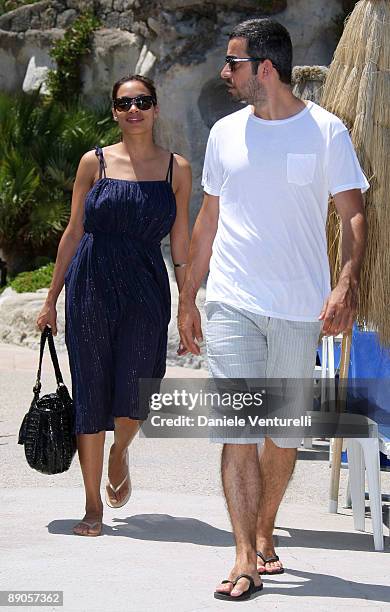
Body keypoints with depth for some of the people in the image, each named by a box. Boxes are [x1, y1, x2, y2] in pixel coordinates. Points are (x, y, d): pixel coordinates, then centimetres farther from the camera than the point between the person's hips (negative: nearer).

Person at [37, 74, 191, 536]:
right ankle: (93, 506, 12)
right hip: (91, 285, 0)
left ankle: (120, 453, 27)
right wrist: (51, 299, 7)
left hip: (146, 290, 0)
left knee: (134, 395, -9)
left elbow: (181, 244, 9)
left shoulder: (176, 169, 6)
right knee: (90, 394, 1)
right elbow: (74, 232, 8)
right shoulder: (95, 163, 4)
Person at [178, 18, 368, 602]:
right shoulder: (226, 132, 9)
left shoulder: (325, 131, 0)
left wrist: (347, 282, -19)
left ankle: (264, 535, 29)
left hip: (299, 307, -1)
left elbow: (353, 214, -3)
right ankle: (246, 560, -10)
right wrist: (187, 299, 15)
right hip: (232, 303, 1)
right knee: (238, 430, -10)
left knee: (285, 434, 9)